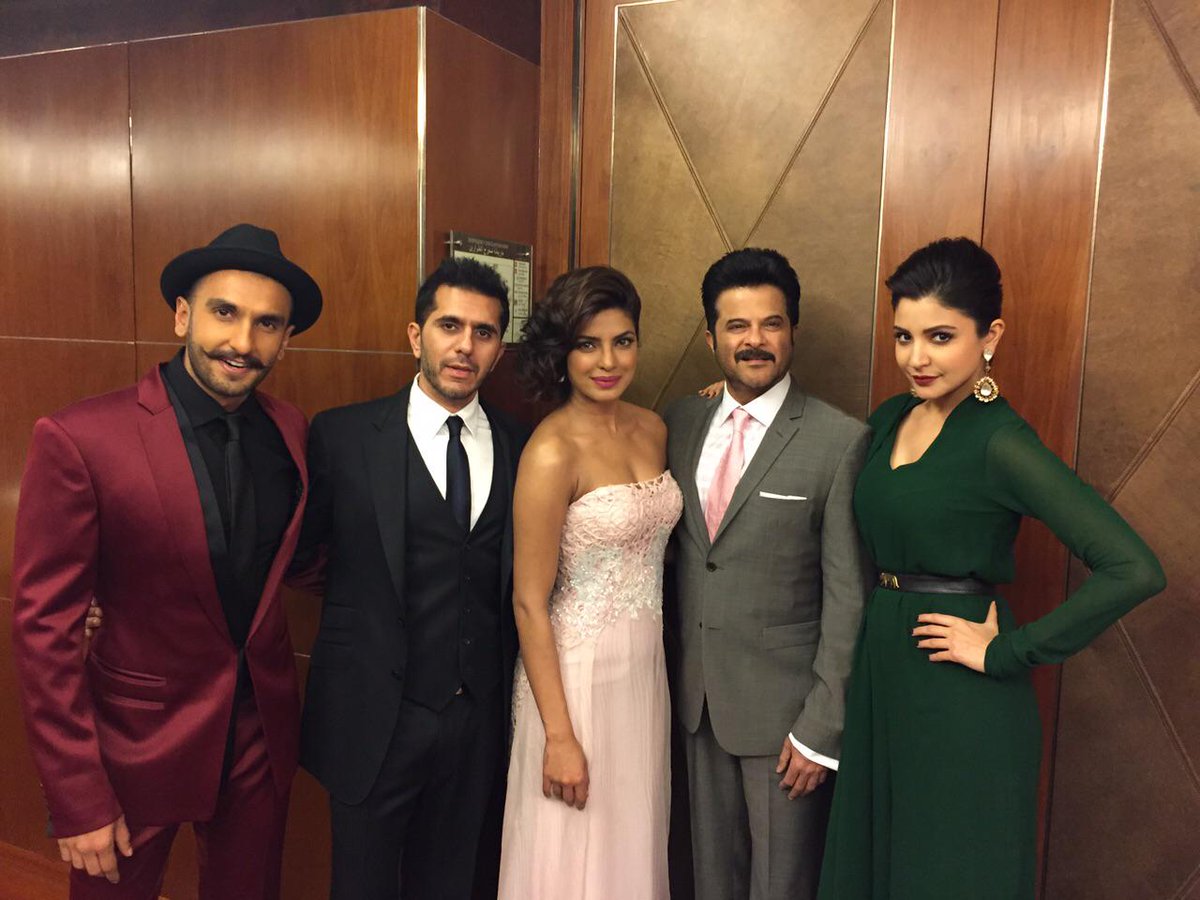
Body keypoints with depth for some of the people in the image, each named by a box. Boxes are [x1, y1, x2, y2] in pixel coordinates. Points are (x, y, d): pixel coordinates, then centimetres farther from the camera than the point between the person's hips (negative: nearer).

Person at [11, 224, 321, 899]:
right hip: (137, 742, -3)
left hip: (262, 735, 4)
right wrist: (78, 801, -12)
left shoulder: (292, 431, -5)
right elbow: (44, 626, -14)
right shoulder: (80, 439, -18)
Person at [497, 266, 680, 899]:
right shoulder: (552, 451, -18)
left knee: (633, 847, 21)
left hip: (645, 667, 6)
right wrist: (559, 735, -15)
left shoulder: (652, 429, 3)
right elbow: (529, 603, -16)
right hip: (576, 673, -6)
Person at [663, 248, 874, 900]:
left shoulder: (840, 441, -15)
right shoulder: (680, 422, 2)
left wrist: (822, 728, -13)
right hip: (698, 695, 5)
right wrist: (671, 666, 8)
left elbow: (848, 597, -13)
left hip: (784, 701, -4)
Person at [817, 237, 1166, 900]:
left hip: (961, 699, -6)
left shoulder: (1000, 442, -18)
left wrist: (1006, 652, -19)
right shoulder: (890, 418, 4)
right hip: (881, 671, 7)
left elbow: (1134, 570, -24)